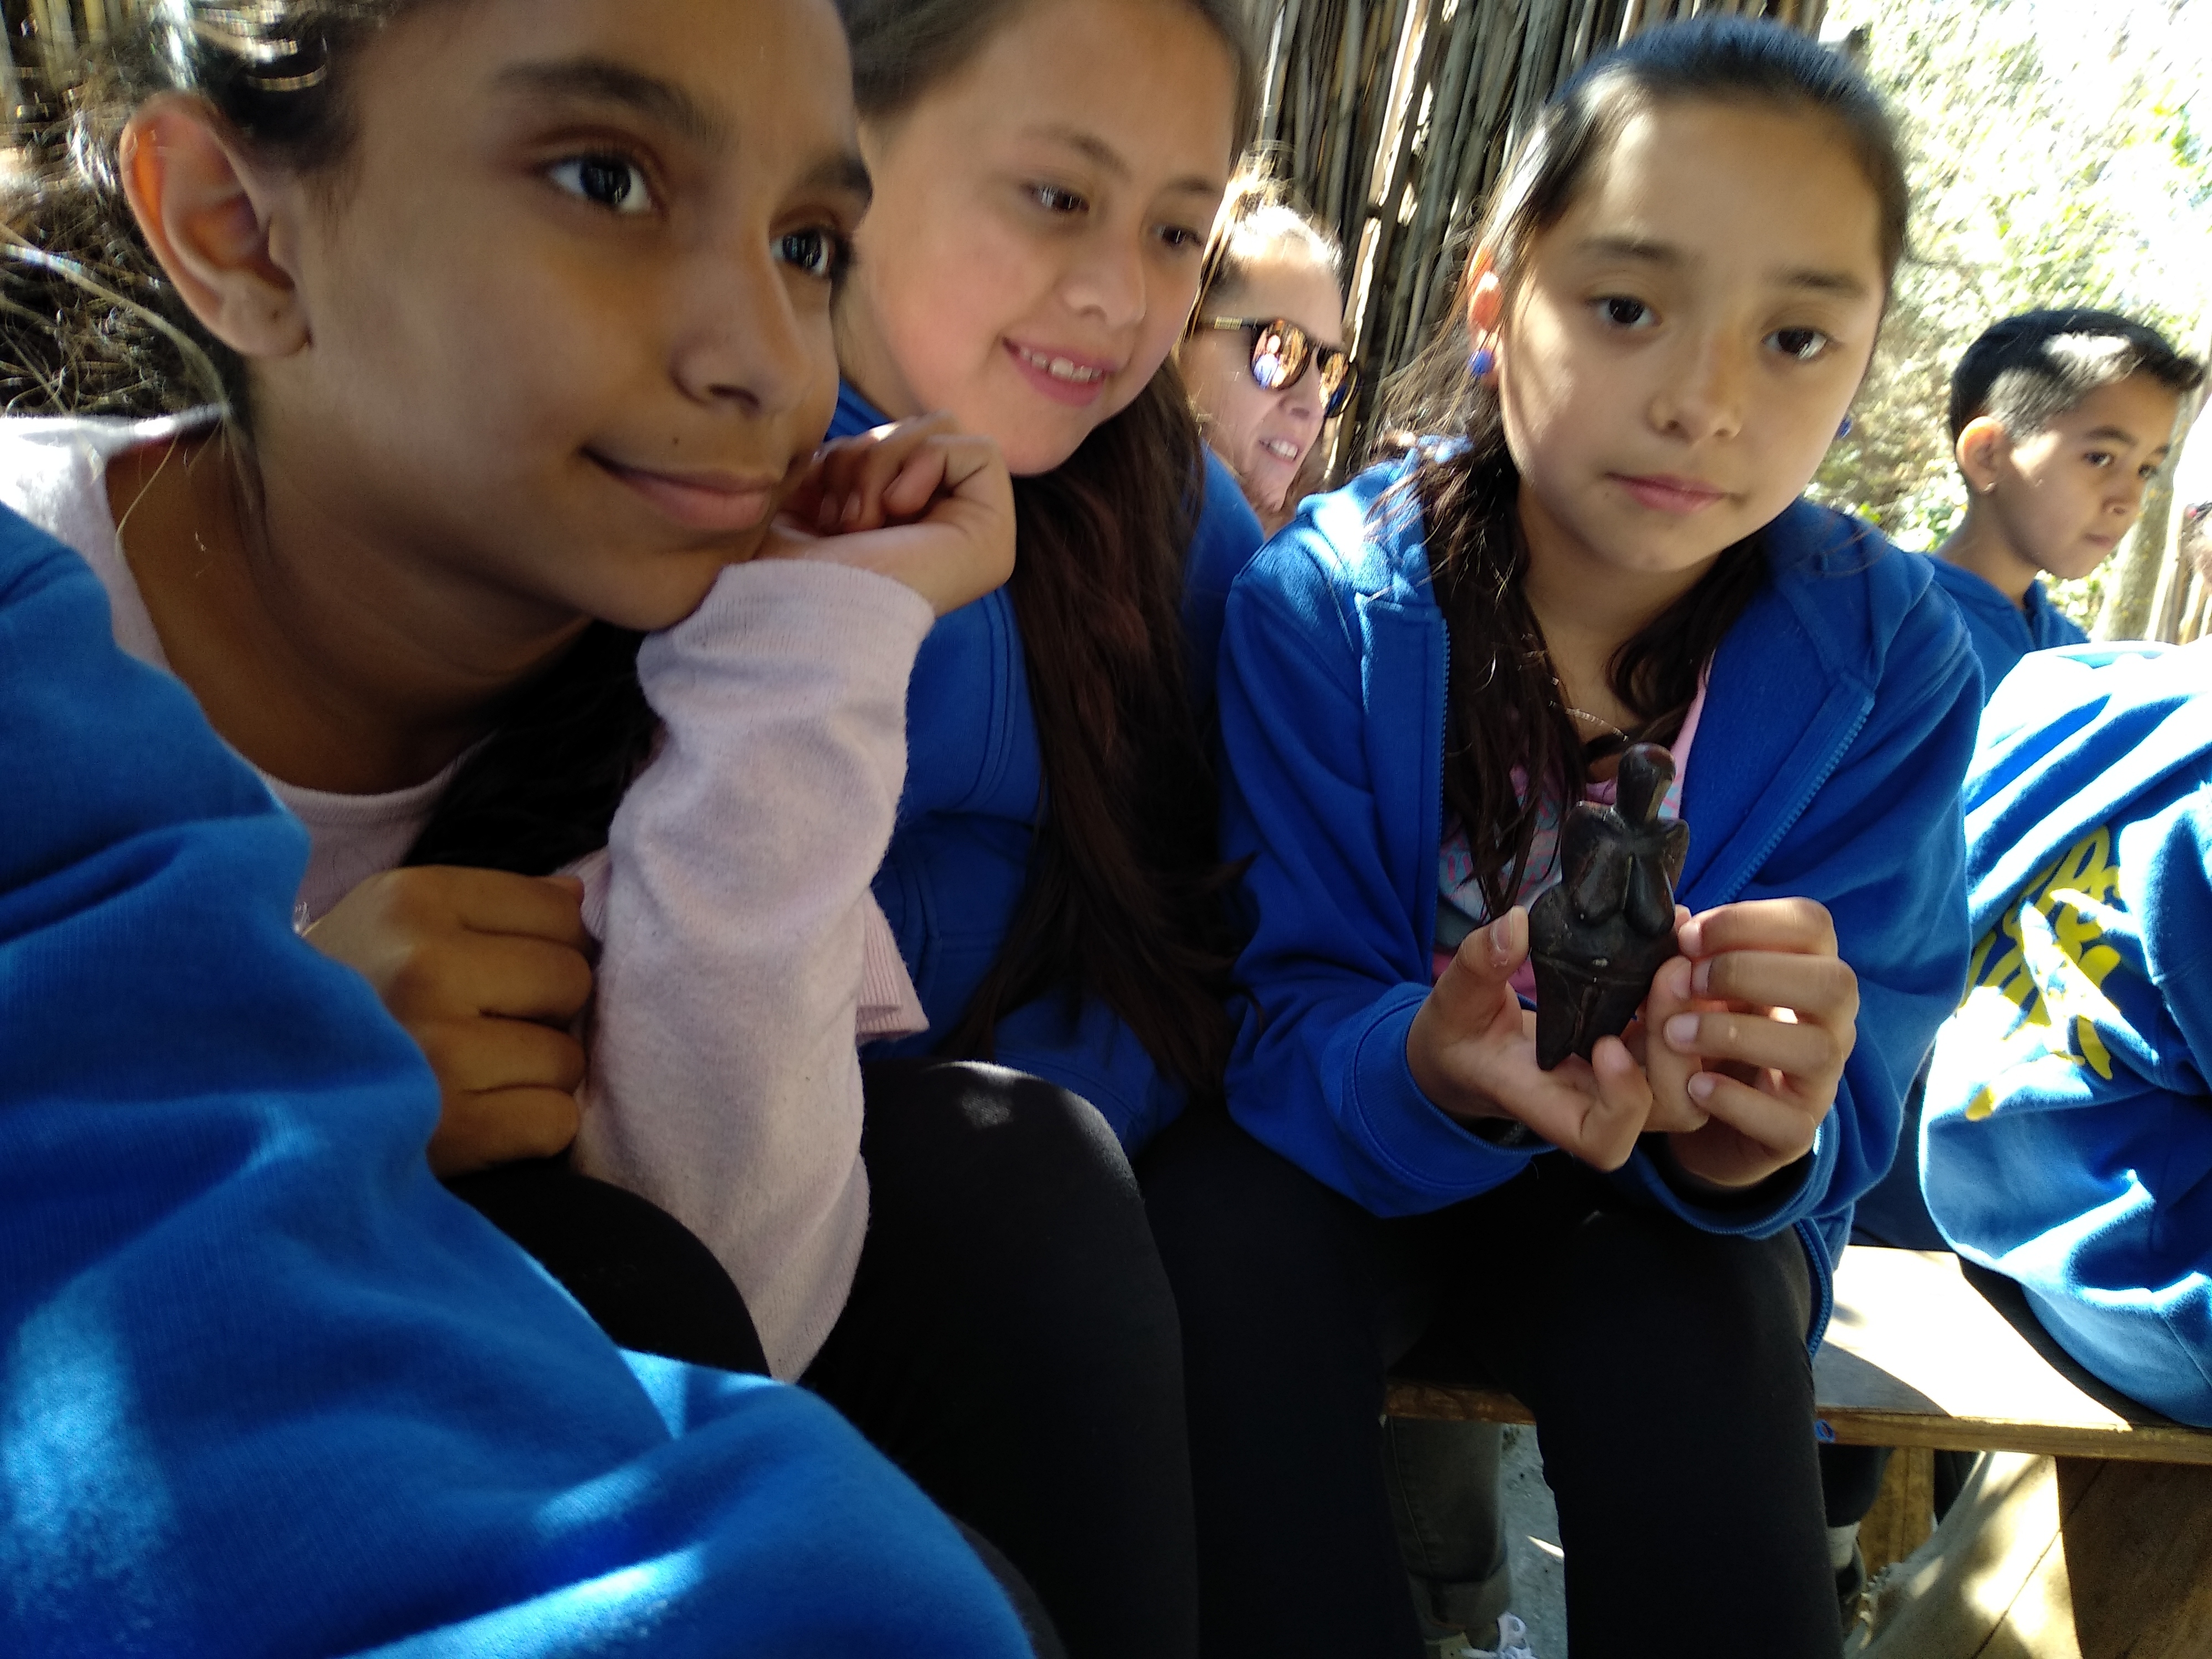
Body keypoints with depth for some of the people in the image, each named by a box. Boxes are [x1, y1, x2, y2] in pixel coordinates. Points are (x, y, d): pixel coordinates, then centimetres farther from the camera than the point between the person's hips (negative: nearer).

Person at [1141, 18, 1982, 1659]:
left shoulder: (1893, 657, -11)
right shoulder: (1319, 603, -16)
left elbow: (1856, 1083, -12)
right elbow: (1283, 1013, -16)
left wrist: (1761, 1119, -37)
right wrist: (1431, 1065, -39)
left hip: (1658, 1215, 1)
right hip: (1357, 1147, 0)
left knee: (1700, 1294, -32)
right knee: (1222, 1213, -32)